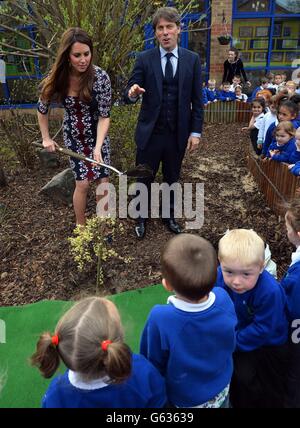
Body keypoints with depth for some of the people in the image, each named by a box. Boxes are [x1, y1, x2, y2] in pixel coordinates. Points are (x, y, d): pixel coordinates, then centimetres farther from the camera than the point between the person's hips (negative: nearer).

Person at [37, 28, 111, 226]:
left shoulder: (100, 77, -22)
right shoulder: (58, 78, -15)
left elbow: (104, 116, -20)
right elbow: (42, 109, 1)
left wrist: (98, 147, -31)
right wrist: (46, 138, 4)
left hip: (97, 134, 0)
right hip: (74, 137, 0)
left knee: (103, 181, 0)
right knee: (83, 183, -3)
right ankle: (81, 227, 18)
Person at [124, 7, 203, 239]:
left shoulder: (192, 59, 1)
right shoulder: (144, 59, -2)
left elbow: (197, 100, 1)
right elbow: (131, 94, -4)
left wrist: (196, 132, -4)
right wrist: (132, 94, -28)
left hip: (178, 134, 1)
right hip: (149, 133, -1)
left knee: (172, 178, 16)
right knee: (144, 178, 9)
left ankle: (169, 215, 36)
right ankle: (142, 217, 31)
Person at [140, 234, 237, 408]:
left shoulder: (160, 319, -42)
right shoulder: (223, 299, -31)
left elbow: (154, 362, -21)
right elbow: (231, 344, -9)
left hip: (185, 398, -2)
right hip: (222, 390, 2)